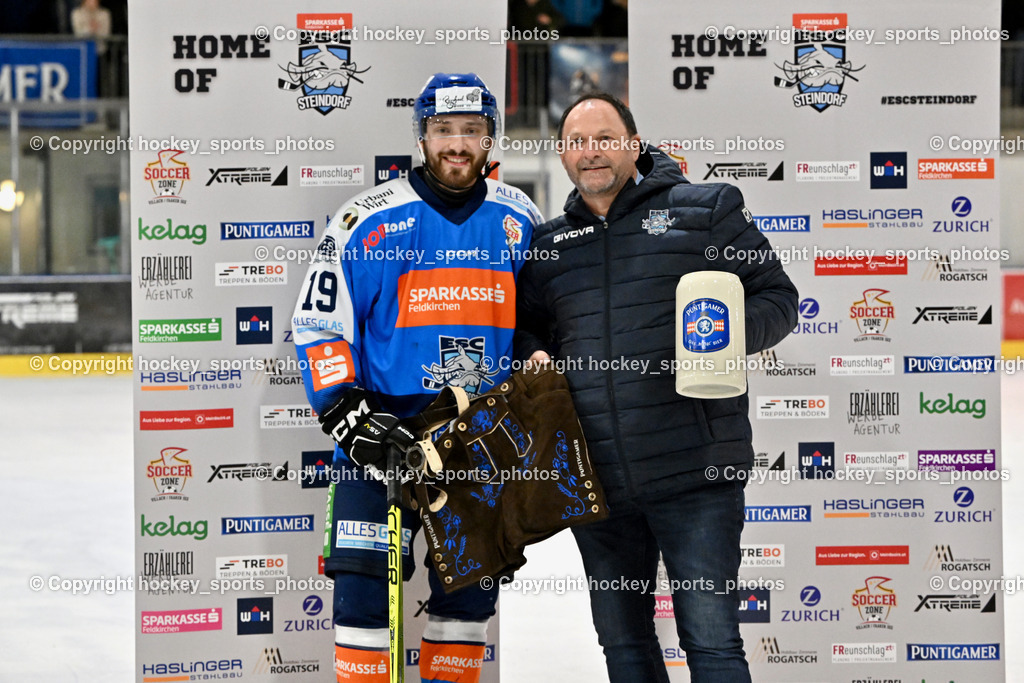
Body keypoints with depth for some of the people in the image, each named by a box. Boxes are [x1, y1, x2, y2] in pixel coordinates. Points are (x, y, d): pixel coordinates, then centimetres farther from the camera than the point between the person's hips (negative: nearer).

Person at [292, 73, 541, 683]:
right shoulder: (368, 221, -7)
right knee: (366, 582, -8)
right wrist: (346, 414, -12)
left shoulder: (522, 222, 5)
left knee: (470, 584, 10)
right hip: (384, 427, -3)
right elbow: (318, 323, -3)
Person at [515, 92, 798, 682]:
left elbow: (777, 297, 4)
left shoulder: (706, 210, 4)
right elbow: (524, 325, 27)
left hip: (695, 477, -5)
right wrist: (533, 355, 3)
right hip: (595, 479, 5)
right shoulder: (548, 244, 16)